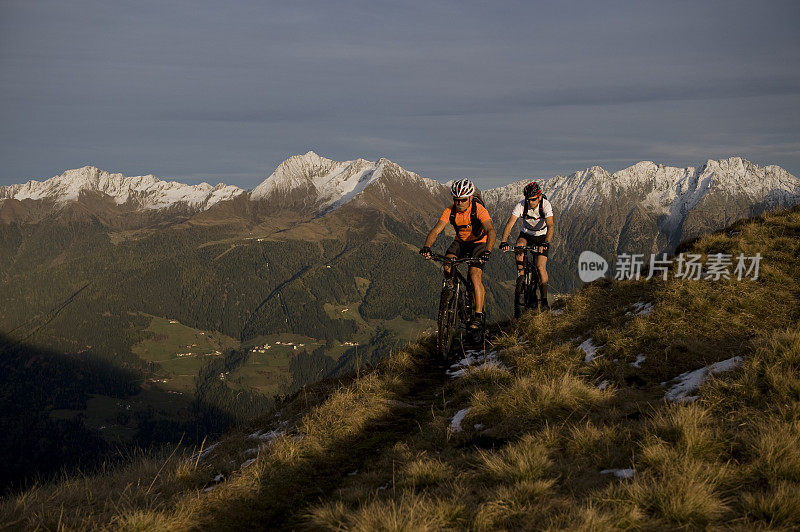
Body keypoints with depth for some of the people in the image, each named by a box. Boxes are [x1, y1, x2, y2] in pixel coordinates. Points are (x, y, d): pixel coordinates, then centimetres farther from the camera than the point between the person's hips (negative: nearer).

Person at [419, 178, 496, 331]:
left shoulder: (478, 209, -27)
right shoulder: (450, 211, -17)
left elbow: (491, 231, -39)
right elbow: (436, 230, -24)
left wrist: (487, 251, -56)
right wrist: (426, 247, -43)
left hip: (479, 242, -4)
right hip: (460, 242, 4)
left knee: (475, 275, -22)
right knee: (447, 265, -23)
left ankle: (479, 315, -17)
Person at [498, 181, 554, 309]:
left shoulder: (546, 205, -26)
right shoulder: (521, 205, -23)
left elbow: (551, 226, -37)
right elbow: (510, 224, -31)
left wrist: (546, 243, -53)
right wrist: (504, 242, -46)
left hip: (542, 236, -2)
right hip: (526, 234, 2)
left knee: (540, 266, -16)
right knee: (519, 247, -33)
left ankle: (544, 299, -9)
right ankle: (520, 275, -17)